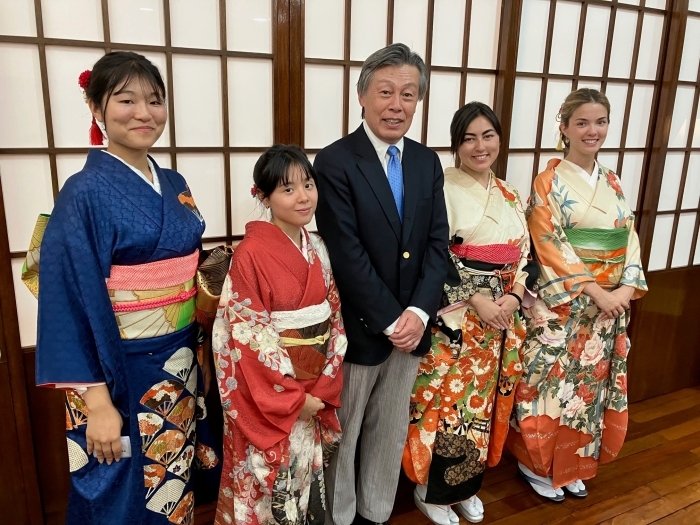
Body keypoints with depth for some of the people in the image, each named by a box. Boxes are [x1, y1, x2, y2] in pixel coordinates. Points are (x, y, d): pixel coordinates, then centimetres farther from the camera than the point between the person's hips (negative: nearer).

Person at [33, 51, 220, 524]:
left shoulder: (174, 185, 4)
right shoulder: (85, 193, -16)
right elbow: (74, 302, -18)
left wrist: (194, 357, 12)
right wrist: (97, 402, -18)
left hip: (180, 364, 6)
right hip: (120, 373, -6)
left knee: (175, 485, 23)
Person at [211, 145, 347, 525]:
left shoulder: (317, 248, 1)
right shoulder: (251, 253, -17)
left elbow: (335, 316, 3)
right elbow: (249, 335, -18)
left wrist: (324, 386, -5)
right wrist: (292, 396, -13)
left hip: (314, 389, 6)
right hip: (267, 394, -5)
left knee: (305, 472, 22)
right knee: (270, 480, 13)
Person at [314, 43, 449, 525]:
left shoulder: (427, 162, 6)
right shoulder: (335, 161, -11)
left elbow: (438, 243, 2)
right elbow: (346, 254, -17)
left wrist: (418, 312, -11)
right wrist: (390, 320, -16)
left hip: (411, 324, 5)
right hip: (358, 326, -5)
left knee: (392, 431, 20)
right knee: (341, 433, 13)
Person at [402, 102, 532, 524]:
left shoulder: (511, 196, 11)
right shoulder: (443, 188, -9)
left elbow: (525, 253, 11)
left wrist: (513, 297, -6)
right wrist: (475, 300, -18)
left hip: (500, 317, 6)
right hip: (453, 319, -6)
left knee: (481, 400, 16)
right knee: (447, 401, 2)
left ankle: (466, 486, 35)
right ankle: (432, 489, 25)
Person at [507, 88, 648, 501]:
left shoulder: (613, 182, 10)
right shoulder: (549, 183, -9)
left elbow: (629, 239, 8)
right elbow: (550, 247, -16)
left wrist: (627, 288, -8)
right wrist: (594, 290, -19)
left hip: (609, 305, 6)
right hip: (562, 306, -6)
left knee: (590, 385, 15)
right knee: (551, 385, 4)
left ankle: (573, 465, 34)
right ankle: (537, 464, 25)